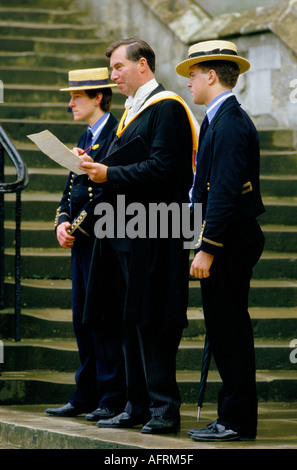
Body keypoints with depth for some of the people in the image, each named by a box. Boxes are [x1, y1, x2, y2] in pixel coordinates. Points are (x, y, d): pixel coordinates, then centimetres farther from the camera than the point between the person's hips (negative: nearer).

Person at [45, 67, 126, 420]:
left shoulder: (117, 136, -12)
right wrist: (62, 223, 2)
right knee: (83, 320, 10)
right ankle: (86, 397, 16)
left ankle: (113, 400, -2)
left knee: (105, 320, -6)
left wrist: (78, 228, -16)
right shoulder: (86, 138, 18)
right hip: (81, 242, 9)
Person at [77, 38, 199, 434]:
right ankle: (138, 406, 16)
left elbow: (161, 168, -19)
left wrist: (109, 174, -18)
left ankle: (165, 408, -5)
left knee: (150, 321, -9)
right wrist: (97, 168, 4)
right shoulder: (134, 110, 20)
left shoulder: (166, 107, -10)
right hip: (126, 231, 10)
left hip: (151, 234, -10)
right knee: (131, 320, 11)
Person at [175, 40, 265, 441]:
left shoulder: (230, 123, -15)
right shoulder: (224, 119, 17)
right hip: (229, 239, 10)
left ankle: (237, 421, -3)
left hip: (229, 241, -10)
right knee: (227, 332, 11)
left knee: (229, 331, -7)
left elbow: (225, 191, -21)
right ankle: (234, 417, 15)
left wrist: (207, 249, -22)